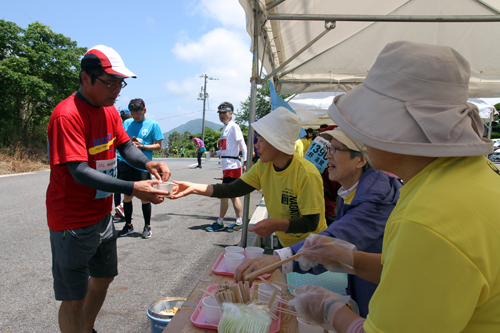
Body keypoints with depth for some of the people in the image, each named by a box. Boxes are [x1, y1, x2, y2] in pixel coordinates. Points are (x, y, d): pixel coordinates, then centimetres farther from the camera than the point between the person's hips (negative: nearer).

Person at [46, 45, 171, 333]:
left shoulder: (109, 110, 4)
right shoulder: (67, 115, -23)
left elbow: (126, 146, 2)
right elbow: (80, 172, -29)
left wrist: (148, 164, -19)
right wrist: (132, 189, -36)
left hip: (102, 215, 9)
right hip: (73, 221, -9)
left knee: (104, 276, 23)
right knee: (74, 296, 4)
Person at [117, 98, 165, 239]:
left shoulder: (153, 124, 0)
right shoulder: (126, 123, 11)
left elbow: (158, 146, -2)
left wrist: (142, 146, -16)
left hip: (143, 167, -3)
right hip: (126, 165, 4)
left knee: (144, 198, 2)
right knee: (127, 196, 9)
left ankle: (147, 226, 17)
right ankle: (128, 225, 24)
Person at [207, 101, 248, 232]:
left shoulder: (234, 127, -9)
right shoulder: (225, 128, 18)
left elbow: (243, 145, -14)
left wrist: (245, 162, -20)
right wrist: (216, 153, 15)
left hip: (232, 165, -9)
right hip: (227, 165, 9)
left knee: (224, 194, -4)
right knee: (232, 195, 11)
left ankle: (219, 223, 6)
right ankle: (239, 222, 17)